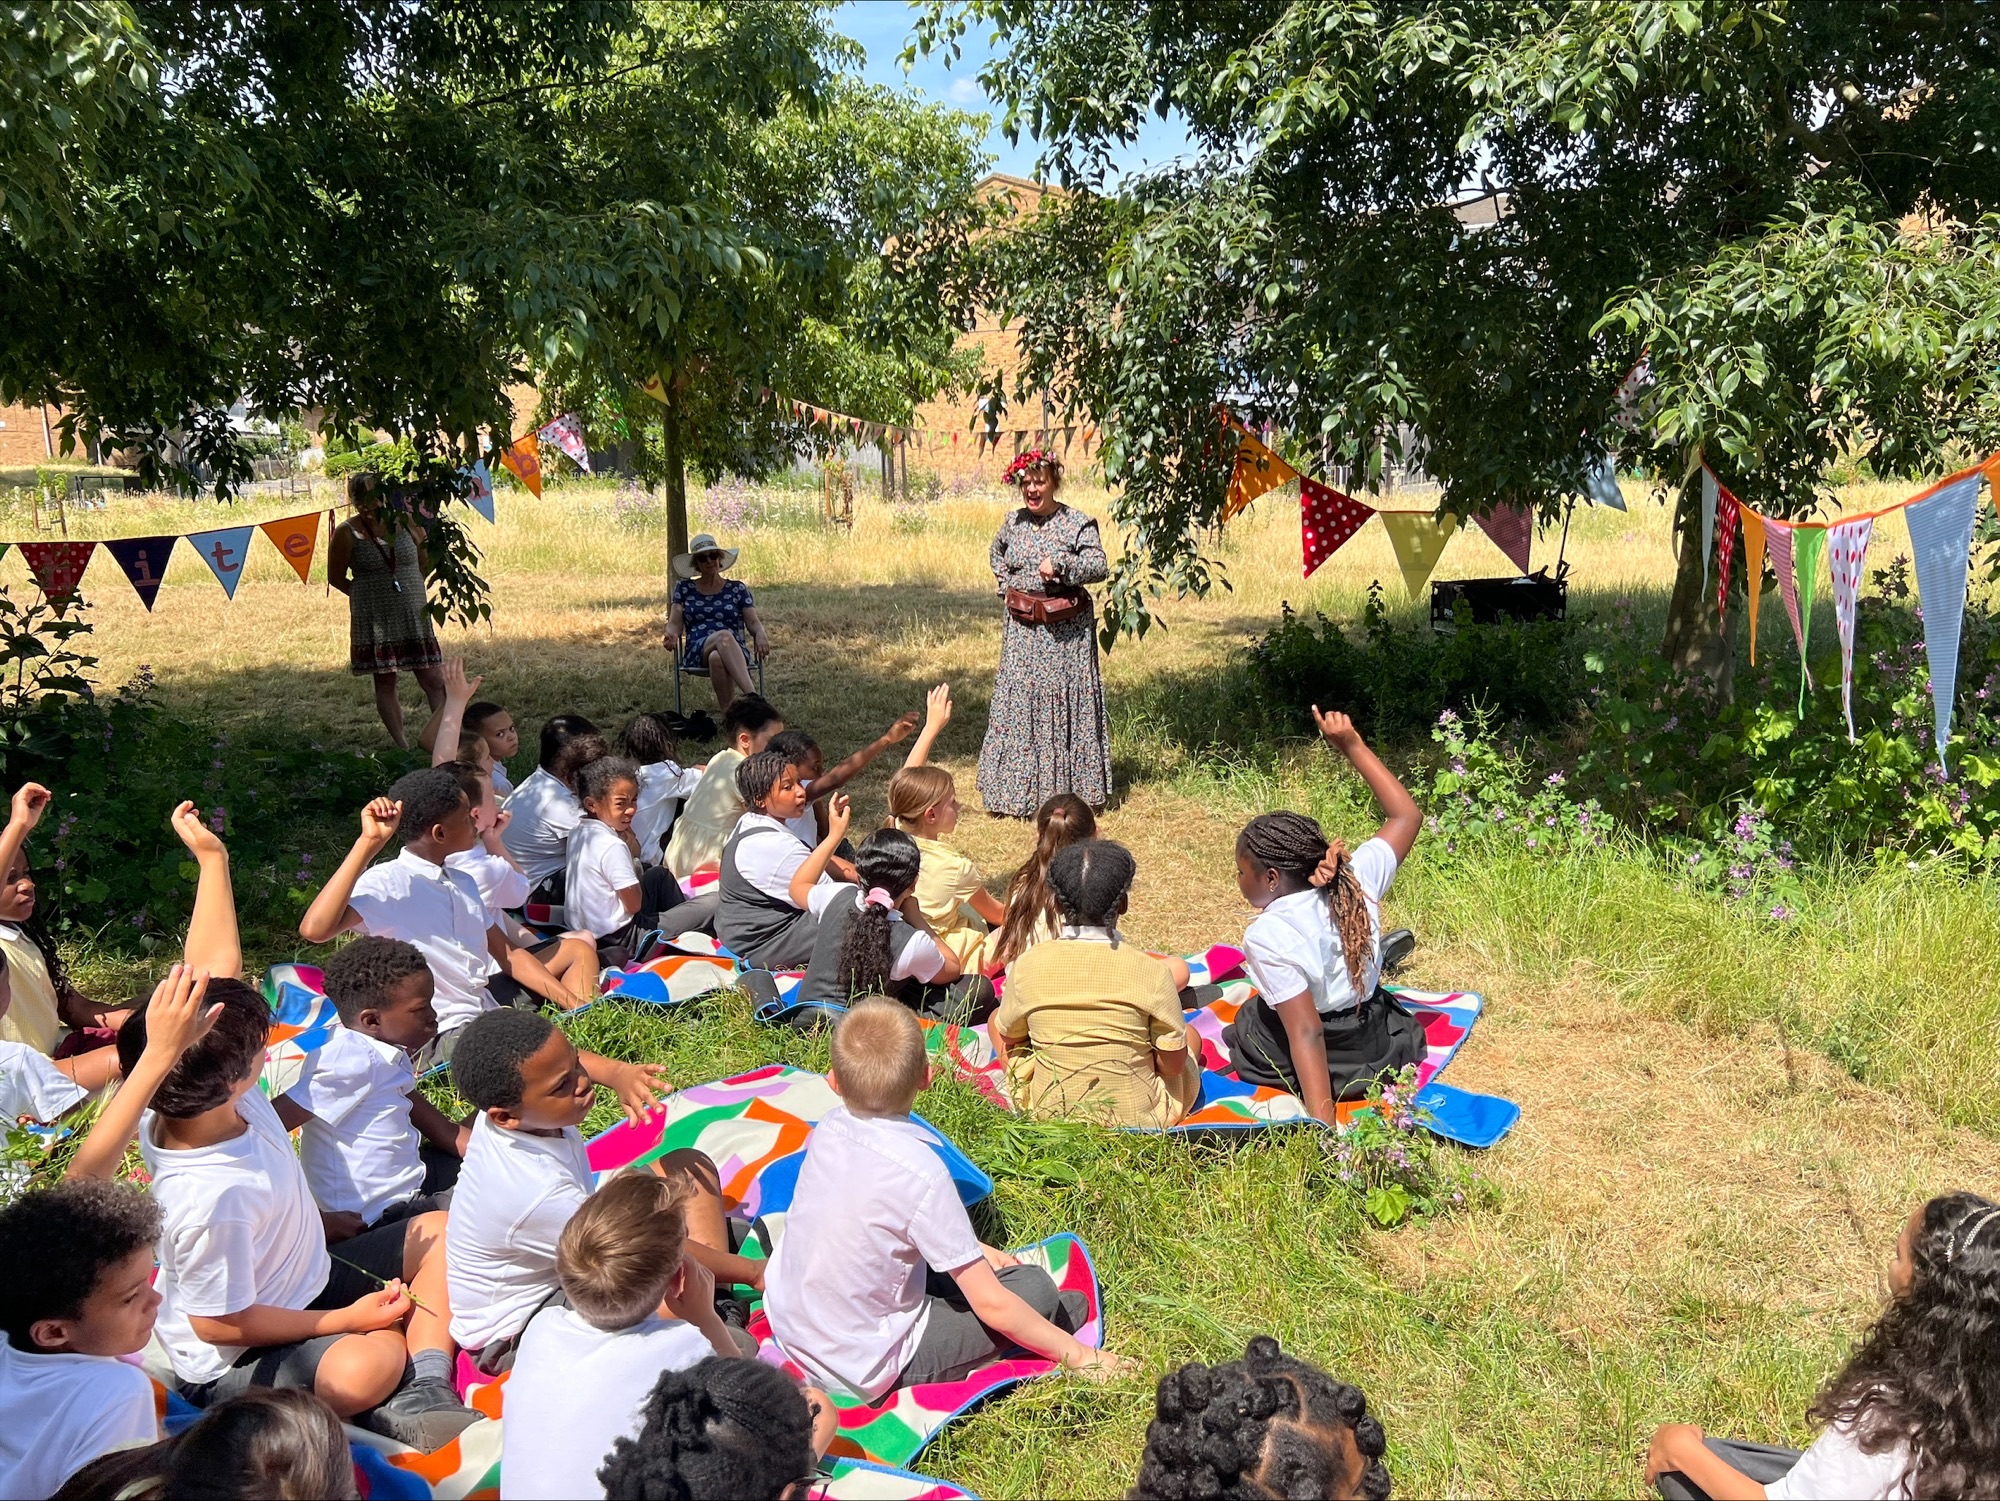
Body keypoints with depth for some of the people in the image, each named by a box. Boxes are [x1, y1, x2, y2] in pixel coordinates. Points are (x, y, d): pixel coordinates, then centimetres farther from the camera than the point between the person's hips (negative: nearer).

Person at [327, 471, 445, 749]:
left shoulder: (406, 523, -1)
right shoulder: (347, 533, -7)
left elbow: (425, 562, 14)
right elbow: (336, 578, 3)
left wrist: (408, 589, 7)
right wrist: (367, 595, 3)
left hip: (414, 615, 2)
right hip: (374, 620, -1)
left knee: (435, 681, -1)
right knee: (385, 683, 5)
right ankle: (403, 746, 12)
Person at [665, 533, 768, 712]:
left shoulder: (737, 588, 17)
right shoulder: (684, 588, 19)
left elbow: (753, 623, 9)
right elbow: (674, 624, 12)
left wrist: (760, 634, -15)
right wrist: (672, 635, -13)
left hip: (735, 652, 0)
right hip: (696, 653, 0)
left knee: (717, 658, -41)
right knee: (724, 636, -38)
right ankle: (751, 696, -53)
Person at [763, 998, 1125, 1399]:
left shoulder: (827, 1129, -8)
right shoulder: (921, 1174, -27)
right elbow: (991, 1305, -20)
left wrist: (974, 1250, 19)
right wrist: (1077, 1355, -7)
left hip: (787, 1327, 7)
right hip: (867, 1373, -7)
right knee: (1036, 1288, -3)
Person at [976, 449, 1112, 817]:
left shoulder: (1077, 523, -7)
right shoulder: (1013, 523, 8)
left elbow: (1099, 566, -16)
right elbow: (997, 554, 29)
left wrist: (1059, 564, -27)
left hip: (1065, 630, -4)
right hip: (1022, 629, 4)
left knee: (1064, 702, 0)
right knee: (1018, 702, 4)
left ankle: (1068, 787, 9)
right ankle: (1020, 790, 12)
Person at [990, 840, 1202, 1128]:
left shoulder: (1028, 966, -14)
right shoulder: (1151, 971, -19)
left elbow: (1008, 1037, 3)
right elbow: (1174, 1063, -10)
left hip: (1047, 1114, 0)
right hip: (1139, 1119, 0)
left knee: (996, 1019, 24)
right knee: (1190, 1034, 28)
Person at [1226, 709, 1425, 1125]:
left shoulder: (1267, 937, -30)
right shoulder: (1356, 881, -17)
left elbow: (1307, 1033, -33)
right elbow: (1407, 816, -1)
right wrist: (1354, 747, -3)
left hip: (1301, 1069, -8)